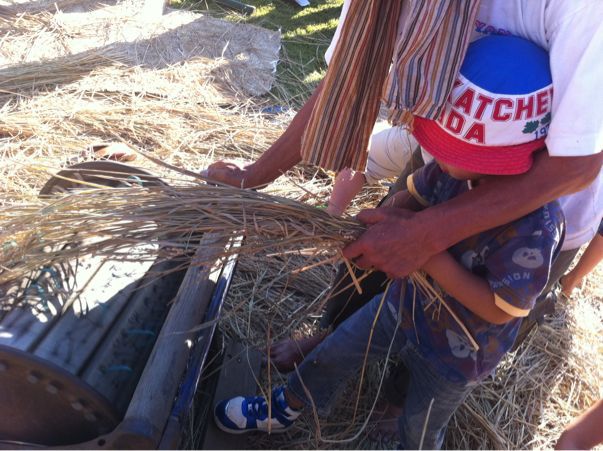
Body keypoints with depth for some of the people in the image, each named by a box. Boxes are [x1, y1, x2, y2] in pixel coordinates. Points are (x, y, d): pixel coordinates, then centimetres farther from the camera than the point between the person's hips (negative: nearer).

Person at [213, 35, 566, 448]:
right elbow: (413, 196, -3)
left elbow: (501, 308, -31)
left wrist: (432, 257, -36)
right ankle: (283, 411, 51)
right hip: (406, 302, 6)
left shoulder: (537, 225, -37)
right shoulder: (453, 170, -21)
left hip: (457, 352, -5)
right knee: (332, 355, 21)